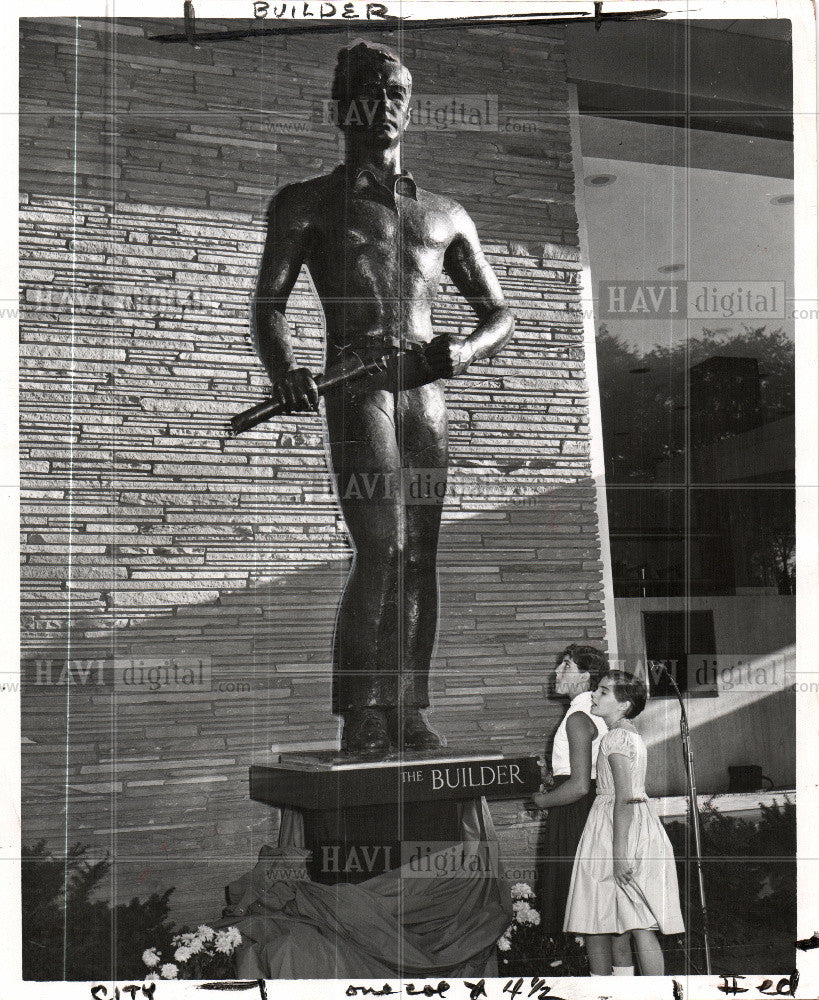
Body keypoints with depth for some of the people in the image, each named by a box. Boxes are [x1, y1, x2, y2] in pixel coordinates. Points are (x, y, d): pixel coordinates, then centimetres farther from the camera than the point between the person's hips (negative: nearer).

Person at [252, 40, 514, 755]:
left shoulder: (446, 215, 23)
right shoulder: (308, 203, 14)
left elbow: (500, 314, 22)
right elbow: (269, 303, 3)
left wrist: (464, 349, -2)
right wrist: (282, 369, -19)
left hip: (427, 392, 4)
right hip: (355, 386, -4)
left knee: (421, 555, 0)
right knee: (384, 547, -16)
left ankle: (408, 712, 4)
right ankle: (360, 715, -10)